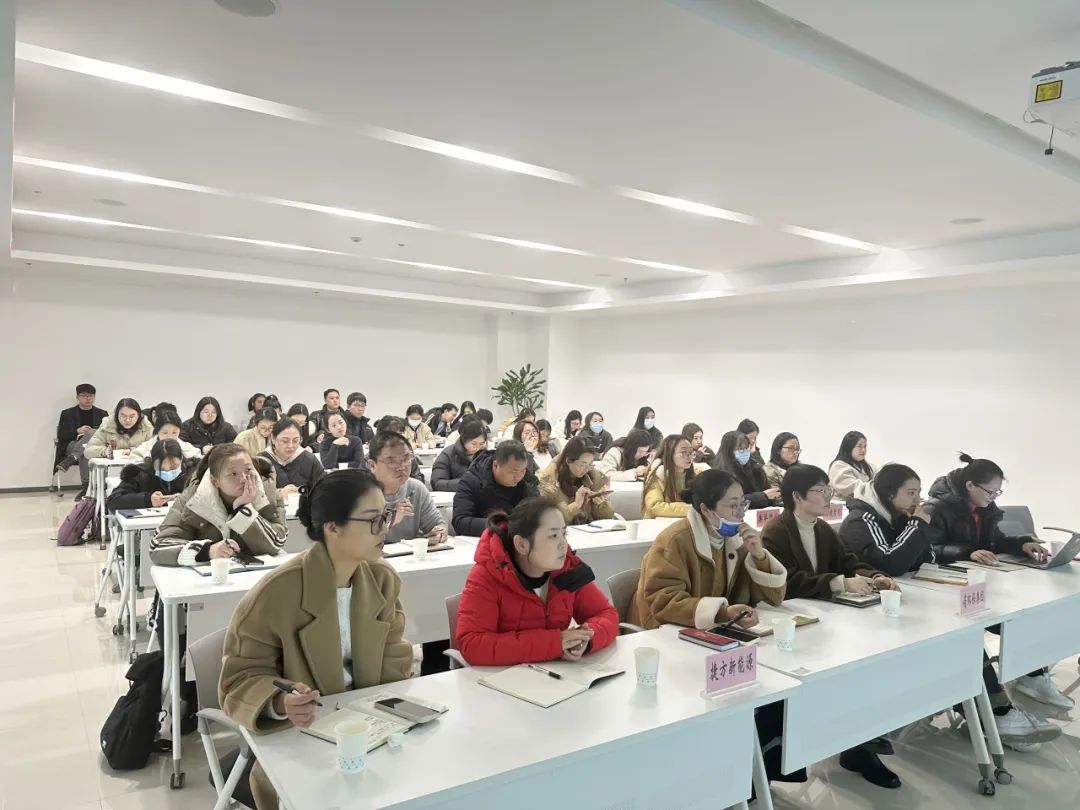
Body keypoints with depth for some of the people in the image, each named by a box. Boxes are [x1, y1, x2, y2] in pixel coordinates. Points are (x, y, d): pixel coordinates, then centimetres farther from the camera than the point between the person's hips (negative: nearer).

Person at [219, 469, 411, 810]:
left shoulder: (383, 578, -4)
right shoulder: (275, 593, -21)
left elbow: (393, 665, 2)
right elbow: (241, 678, -15)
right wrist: (281, 704, -35)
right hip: (296, 736, -4)